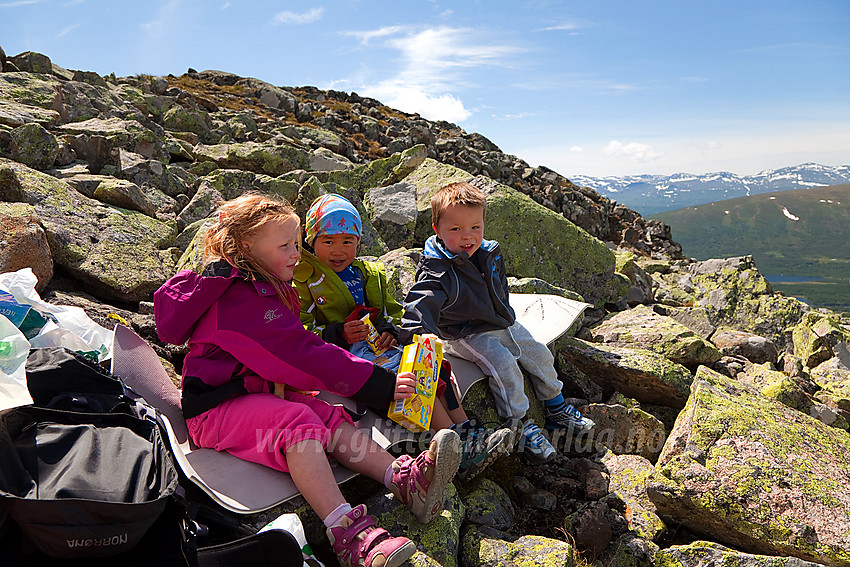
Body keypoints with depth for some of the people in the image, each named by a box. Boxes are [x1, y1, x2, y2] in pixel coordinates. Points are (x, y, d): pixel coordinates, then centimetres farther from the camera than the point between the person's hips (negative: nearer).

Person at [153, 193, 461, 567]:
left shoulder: (266, 289, 17)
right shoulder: (240, 300, -18)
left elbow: (295, 351, 19)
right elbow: (301, 356, -24)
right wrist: (380, 384, -23)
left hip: (257, 391, 9)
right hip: (217, 406, -9)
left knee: (331, 420, -16)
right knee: (298, 422, -34)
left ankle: (403, 479, -34)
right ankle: (347, 535, -45)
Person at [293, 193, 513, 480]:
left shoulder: (371, 273, 20)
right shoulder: (304, 279, 2)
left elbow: (393, 310, 22)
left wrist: (390, 330, -1)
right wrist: (338, 334, -20)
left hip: (379, 345, 7)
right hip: (344, 354, -7)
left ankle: (466, 431, -16)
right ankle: (460, 449, -32)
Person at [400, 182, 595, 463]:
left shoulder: (490, 253, -1)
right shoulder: (437, 272, -26)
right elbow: (420, 305, -38)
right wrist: (417, 334, -55)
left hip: (503, 324, 8)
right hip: (467, 336, -8)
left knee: (539, 354, 10)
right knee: (503, 364, -26)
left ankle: (556, 409, 30)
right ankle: (520, 425, -7)